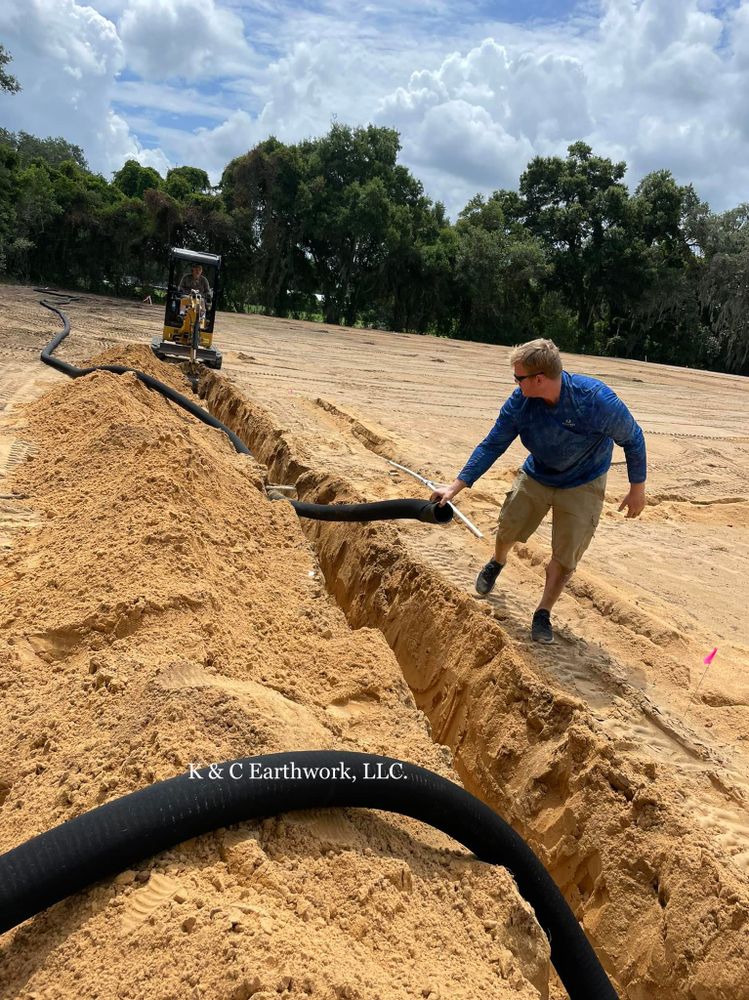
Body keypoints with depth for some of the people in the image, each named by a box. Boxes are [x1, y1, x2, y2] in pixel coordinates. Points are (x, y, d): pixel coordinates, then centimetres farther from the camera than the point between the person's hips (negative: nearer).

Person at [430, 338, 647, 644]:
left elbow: (632, 439, -18)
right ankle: (497, 563, 48)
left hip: (582, 485, -3)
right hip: (536, 475, 3)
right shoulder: (520, 402, -24)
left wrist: (637, 489, -10)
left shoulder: (597, 400, -35)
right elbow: (491, 445, -15)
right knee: (509, 527, 13)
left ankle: (543, 613, 18)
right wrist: (456, 486, -19)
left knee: (566, 554, -3)